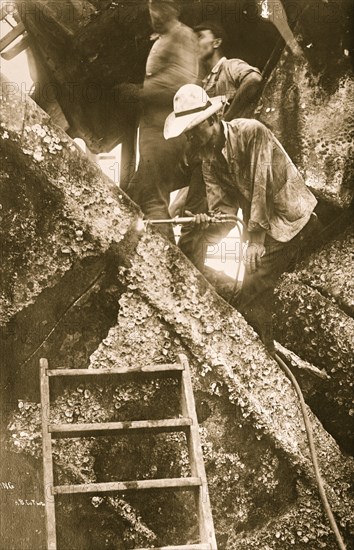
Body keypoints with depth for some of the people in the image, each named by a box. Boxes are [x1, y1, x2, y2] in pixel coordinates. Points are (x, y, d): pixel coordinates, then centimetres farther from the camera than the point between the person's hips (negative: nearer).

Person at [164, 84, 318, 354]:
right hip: (264, 225, 8)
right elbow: (224, 203, 0)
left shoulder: (251, 132, -20)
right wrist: (209, 219, -24)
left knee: (252, 293, -14)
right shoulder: (208, 157, 4)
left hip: (290, 218, -8)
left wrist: (256, 238, -23)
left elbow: (261, 184, -23)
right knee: (259, 290, 13)